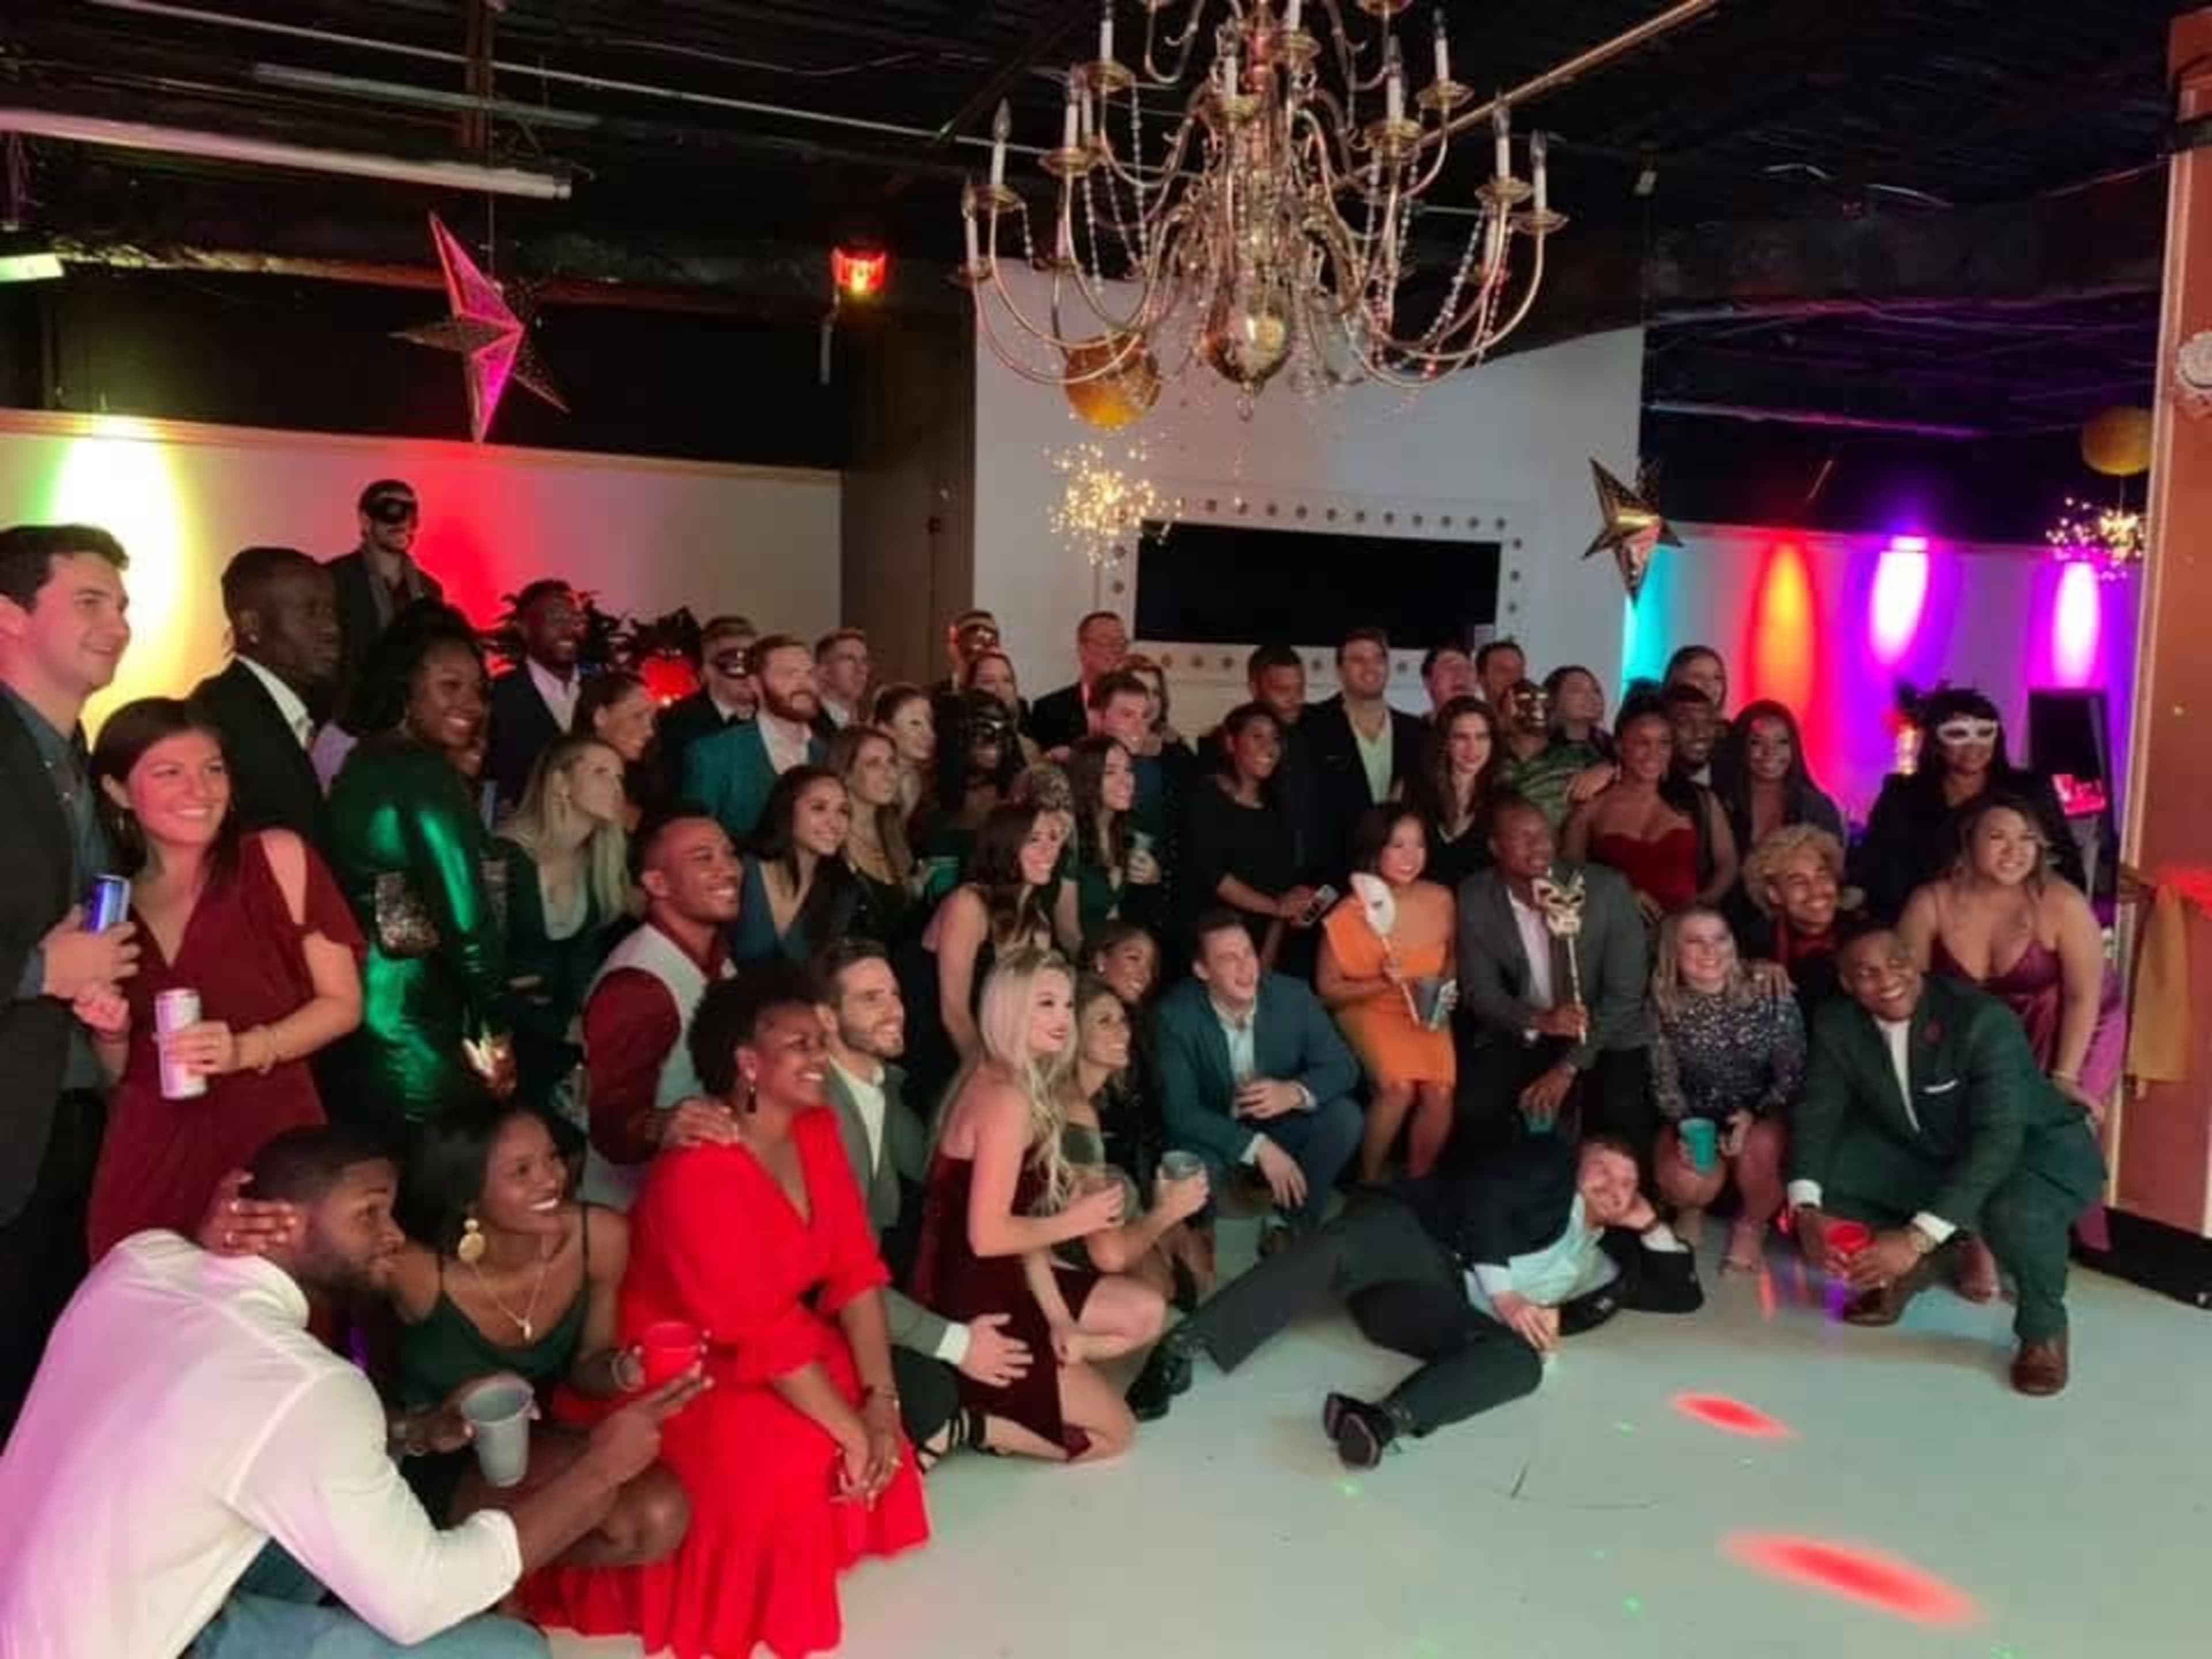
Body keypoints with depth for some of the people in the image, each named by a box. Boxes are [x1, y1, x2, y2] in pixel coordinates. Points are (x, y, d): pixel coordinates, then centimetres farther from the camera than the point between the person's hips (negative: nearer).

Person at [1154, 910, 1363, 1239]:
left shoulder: (1293, 995, -15)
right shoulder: (1175, 1015, -22)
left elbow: (1343, 1067, -9)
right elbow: (1180, 1112, -24)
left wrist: (1295, 1092, -32)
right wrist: (1258, 1147, -33)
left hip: (1279, 1124, 3)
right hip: (1212, 1135, -3)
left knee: (1344, 1117, -22)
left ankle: (1291, 1224, -3)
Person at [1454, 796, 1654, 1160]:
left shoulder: (1605, 887, -15)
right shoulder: (1475, 899, -9)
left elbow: (1624, 993, -14)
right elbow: (1480, 992, -8)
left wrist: (1568, 1068, -21)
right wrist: (1539, 1019, -28)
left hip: (1603, 1038, -1)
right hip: (1519, 1037, 1)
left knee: (1622, 1116, -27)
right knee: (1473, 1110, -22)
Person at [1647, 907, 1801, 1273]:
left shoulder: (1771, 996, -14)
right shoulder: (1663, 1006, -11)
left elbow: (1793, 1073, -8)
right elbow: (1664, 1082, -4)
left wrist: (1755, 1115, -23)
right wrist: (1686, 1127, -22)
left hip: (1763, 1113, 0)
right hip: (1695, 1116, 0)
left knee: (1759, 1148, -34)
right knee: (1685, 1182, -27)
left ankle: (1752, 1226, 1)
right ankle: (1692, 1208, 16)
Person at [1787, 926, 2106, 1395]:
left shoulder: (1983, 1019, -30)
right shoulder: (1837, 1026, -14)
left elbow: (1999, 1140, -36)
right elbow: (1817, 1116, -13)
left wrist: (1918, 1238, -45)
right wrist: (1806, 1211, -33)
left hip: (2039, 1149, -5)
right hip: (1931, 1156, 5)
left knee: (2015, 1213, -38)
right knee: (1825, 1169, -16)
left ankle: (2044, 1328, -5)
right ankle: (1906, 1268, 11)